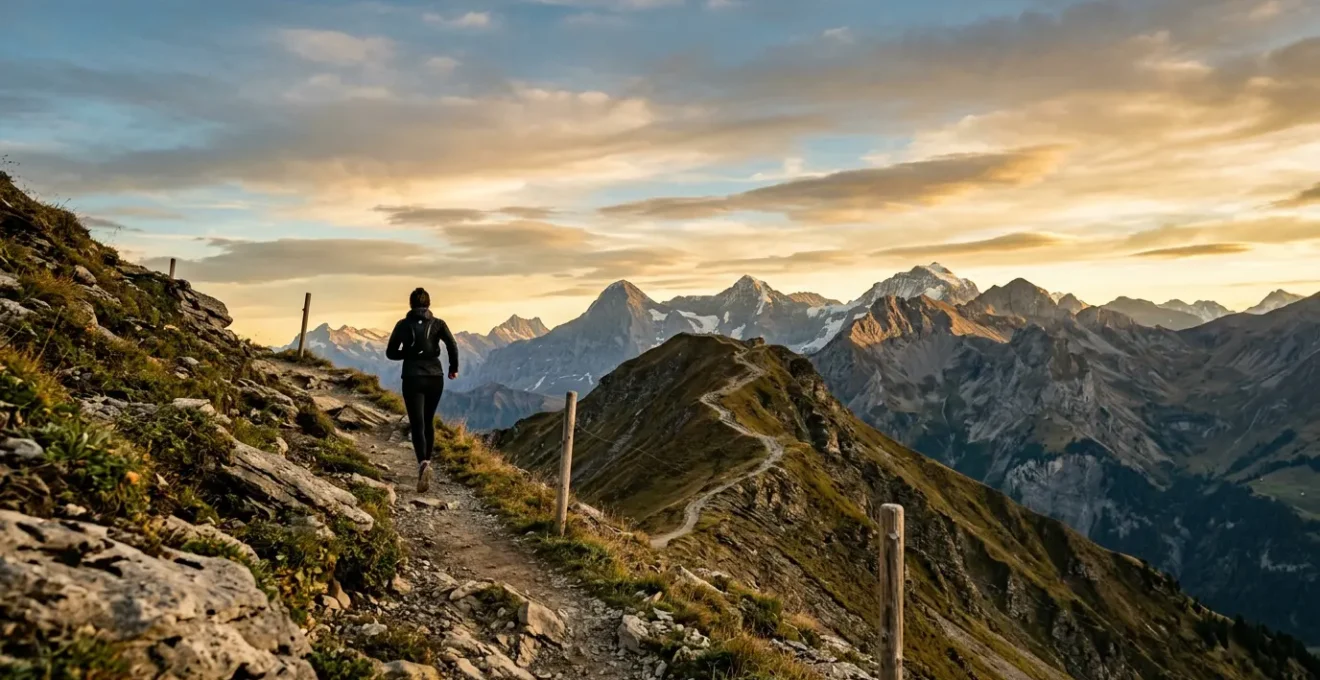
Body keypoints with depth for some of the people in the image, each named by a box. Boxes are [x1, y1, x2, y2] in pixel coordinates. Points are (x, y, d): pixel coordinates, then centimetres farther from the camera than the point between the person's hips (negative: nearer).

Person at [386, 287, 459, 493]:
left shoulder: (403, 324, 1)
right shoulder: (438, 324, 2)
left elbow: (390, 353, 3)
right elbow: (452, 345, -10)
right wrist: (453, 368, 4)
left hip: (412, 379, -2)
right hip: (435, 378, 2)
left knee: (417, 425, -7)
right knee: (428, 422, 20)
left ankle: (423, 464, -30)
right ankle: (426, 461, 27)